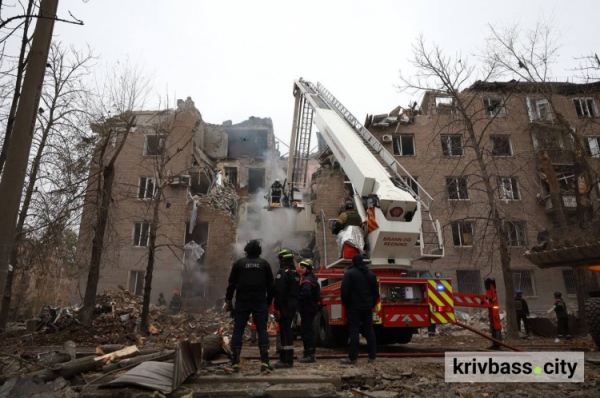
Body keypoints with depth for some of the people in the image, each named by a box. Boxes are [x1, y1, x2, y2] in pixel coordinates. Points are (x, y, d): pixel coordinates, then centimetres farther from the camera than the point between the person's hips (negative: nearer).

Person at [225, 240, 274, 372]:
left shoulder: (239, 263, 4)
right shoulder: (264, 264, 7)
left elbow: (232, 283, 2)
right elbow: (270, 285, 7)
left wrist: (228, 301, 7)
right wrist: (269, 302, 13)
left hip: (242, 302, 0)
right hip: (260, 302, 1)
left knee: (238, 330, 3)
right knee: (262, 330, 2)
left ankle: (235, 363, 1)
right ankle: (264, 362, -4)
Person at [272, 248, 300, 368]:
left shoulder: (283, 272, -15)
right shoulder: (295, 272, 15)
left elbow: (279, 291, -21)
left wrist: (277, 307, -19)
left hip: (284, 306, -10)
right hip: (293, 305, 10)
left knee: (285, 332, -6)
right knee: (287, 330, 16)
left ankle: (287, 360, -4)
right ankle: (284, 357, 25)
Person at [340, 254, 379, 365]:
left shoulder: (349, 273, -8)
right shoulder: (371, 274, 11)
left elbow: (345, 291, -12)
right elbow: (376, 292, 14)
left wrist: (346, 304, -1)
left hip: (354, 307, -5)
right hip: (368, 307, 5)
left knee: (354, 331, -2)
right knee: (369, 331, 11)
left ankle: (352, 357, 0)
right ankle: (372, 356, 14)